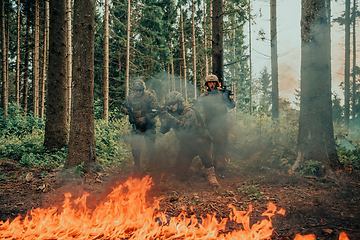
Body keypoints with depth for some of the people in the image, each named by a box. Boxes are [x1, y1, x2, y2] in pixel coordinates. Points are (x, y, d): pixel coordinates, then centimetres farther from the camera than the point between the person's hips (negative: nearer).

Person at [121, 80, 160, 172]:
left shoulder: (150, 96, -13)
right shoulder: (131, 98, -1)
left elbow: (155, 110, -16)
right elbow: (123, 107, 13)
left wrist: (145, 118, -24)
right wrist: (125, 110, -11)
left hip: (149, 125, -3)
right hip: (137, 125, 3)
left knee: (150, 143, -2)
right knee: (135, 143, -9)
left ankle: (152, 160, 27)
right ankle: (136, 164, 7)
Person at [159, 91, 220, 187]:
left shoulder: (189, 111, -18)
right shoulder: (171, 114, 1)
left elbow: (183, 126, -35)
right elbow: (163, 130, -4)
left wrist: (169, 117, -39)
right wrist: (164, 118, -22)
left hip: (199, 140, -5)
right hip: (186, 145, 5)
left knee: (199, 144, -43)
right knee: (179, 176, -2)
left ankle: (210, 173, -26)